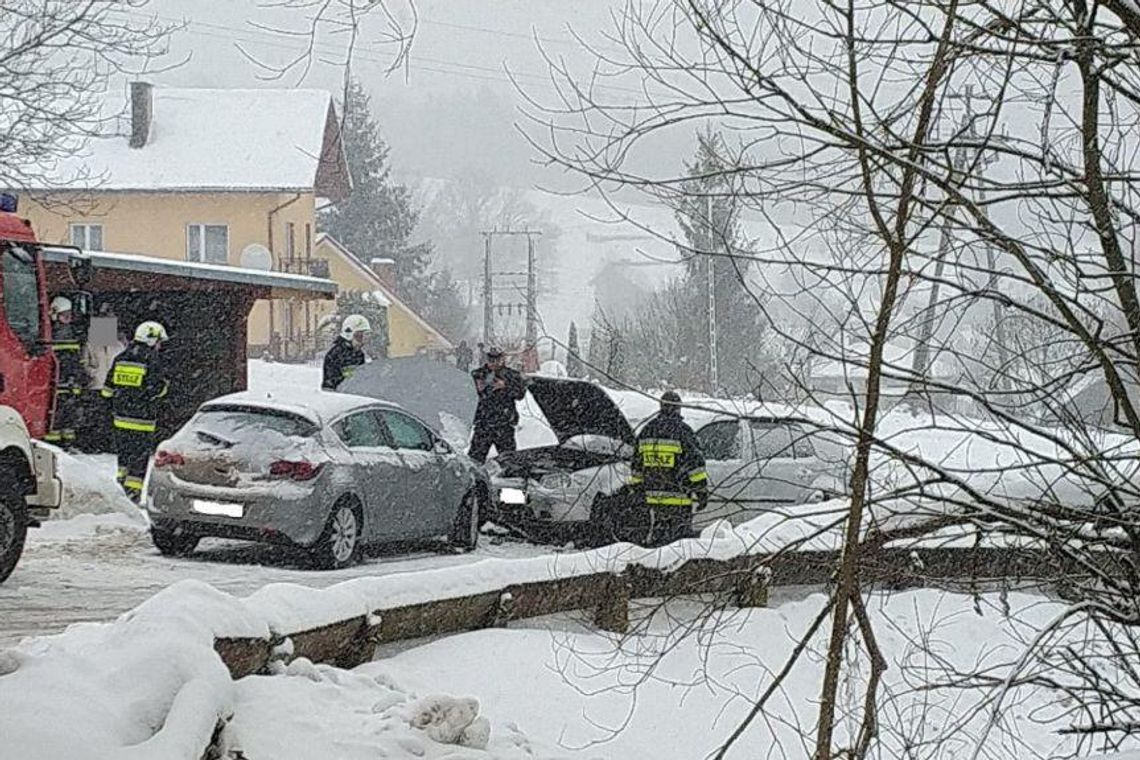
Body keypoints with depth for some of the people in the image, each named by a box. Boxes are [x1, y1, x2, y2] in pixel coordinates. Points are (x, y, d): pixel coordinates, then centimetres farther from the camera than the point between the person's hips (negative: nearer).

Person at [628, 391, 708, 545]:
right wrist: (702, 491, -8)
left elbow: (637, 464, 15)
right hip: (678, 498, -5)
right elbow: (695, 463, -12)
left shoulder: (647, 430, 8)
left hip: (653, 497, 5)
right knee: (681, 537, -1)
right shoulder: (683, 431, -10)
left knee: (657, 533, 14)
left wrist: (639, 488, 24)